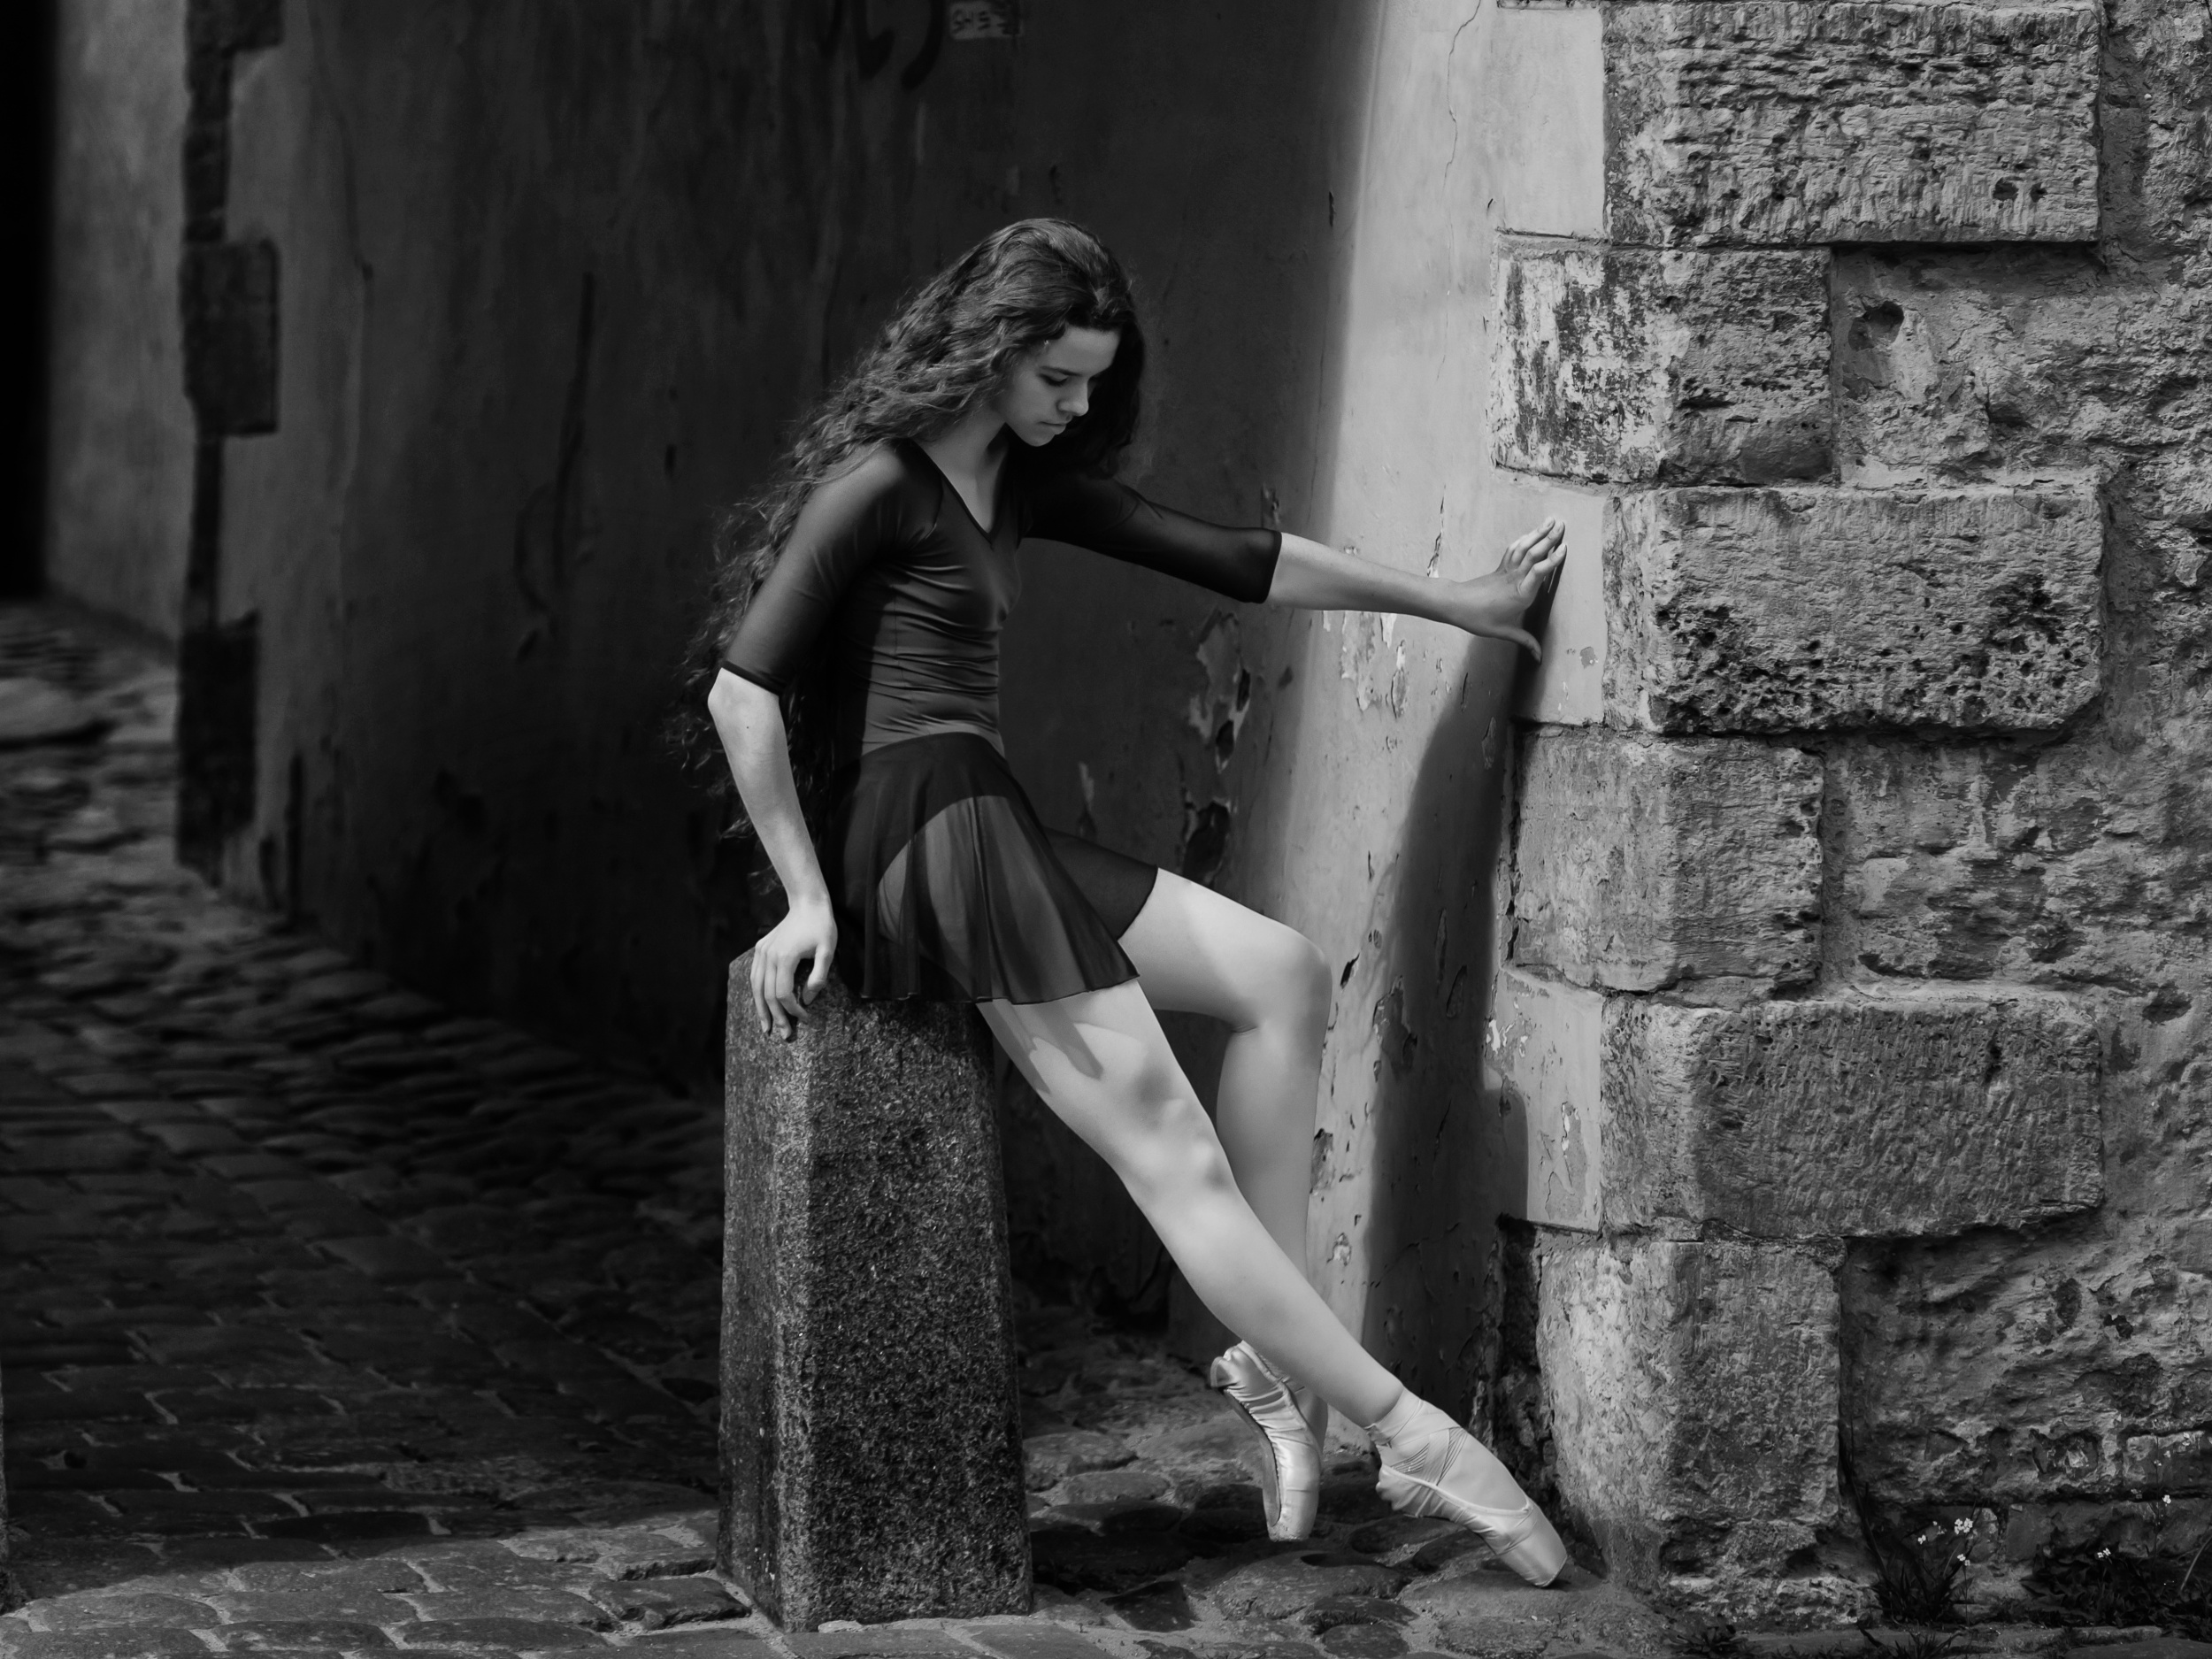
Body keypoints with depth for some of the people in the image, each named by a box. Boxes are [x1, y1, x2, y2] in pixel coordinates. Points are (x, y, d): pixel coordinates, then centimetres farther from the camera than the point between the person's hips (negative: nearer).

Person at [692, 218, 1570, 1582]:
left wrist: (1450, 601, 22)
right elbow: (742, 688, -13)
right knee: (1170, 1149, -13)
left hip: (996, 830, 10)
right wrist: (808, 898, -13)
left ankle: (1277, 1356, -3)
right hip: (924, 830, -10)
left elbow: (1232, 560, 21)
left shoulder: (1025, 481, 17)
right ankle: (1407, 1433, -14)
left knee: (1284, 976, 2)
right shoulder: (881, 483, -9)